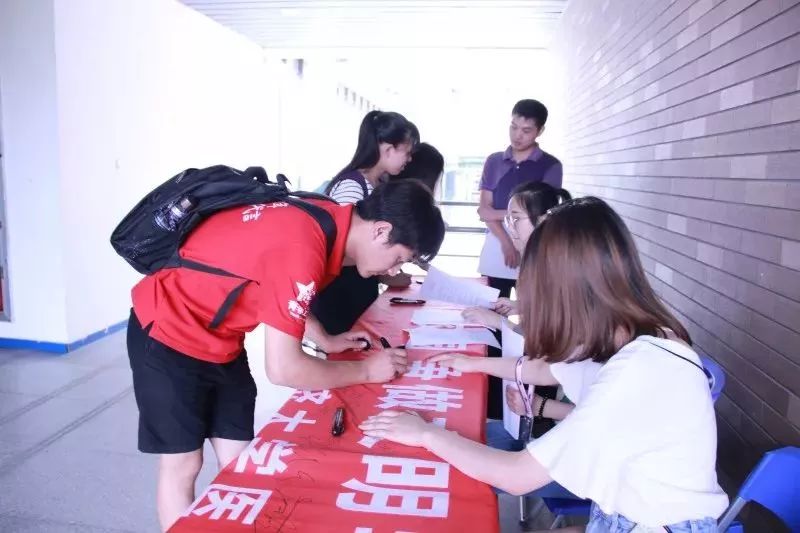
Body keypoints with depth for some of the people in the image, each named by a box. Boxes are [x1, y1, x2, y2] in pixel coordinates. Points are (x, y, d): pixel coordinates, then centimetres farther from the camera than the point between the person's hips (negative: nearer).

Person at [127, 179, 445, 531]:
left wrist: (325, 340, 3)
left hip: (219, 340, 8)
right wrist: (365, 370, -17)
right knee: (183, 464, 6)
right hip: (168, 333, -8)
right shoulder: (302, 245, -33)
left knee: (237, 459, 11)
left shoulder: (324, 221, -6)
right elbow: (283, 368, -28)